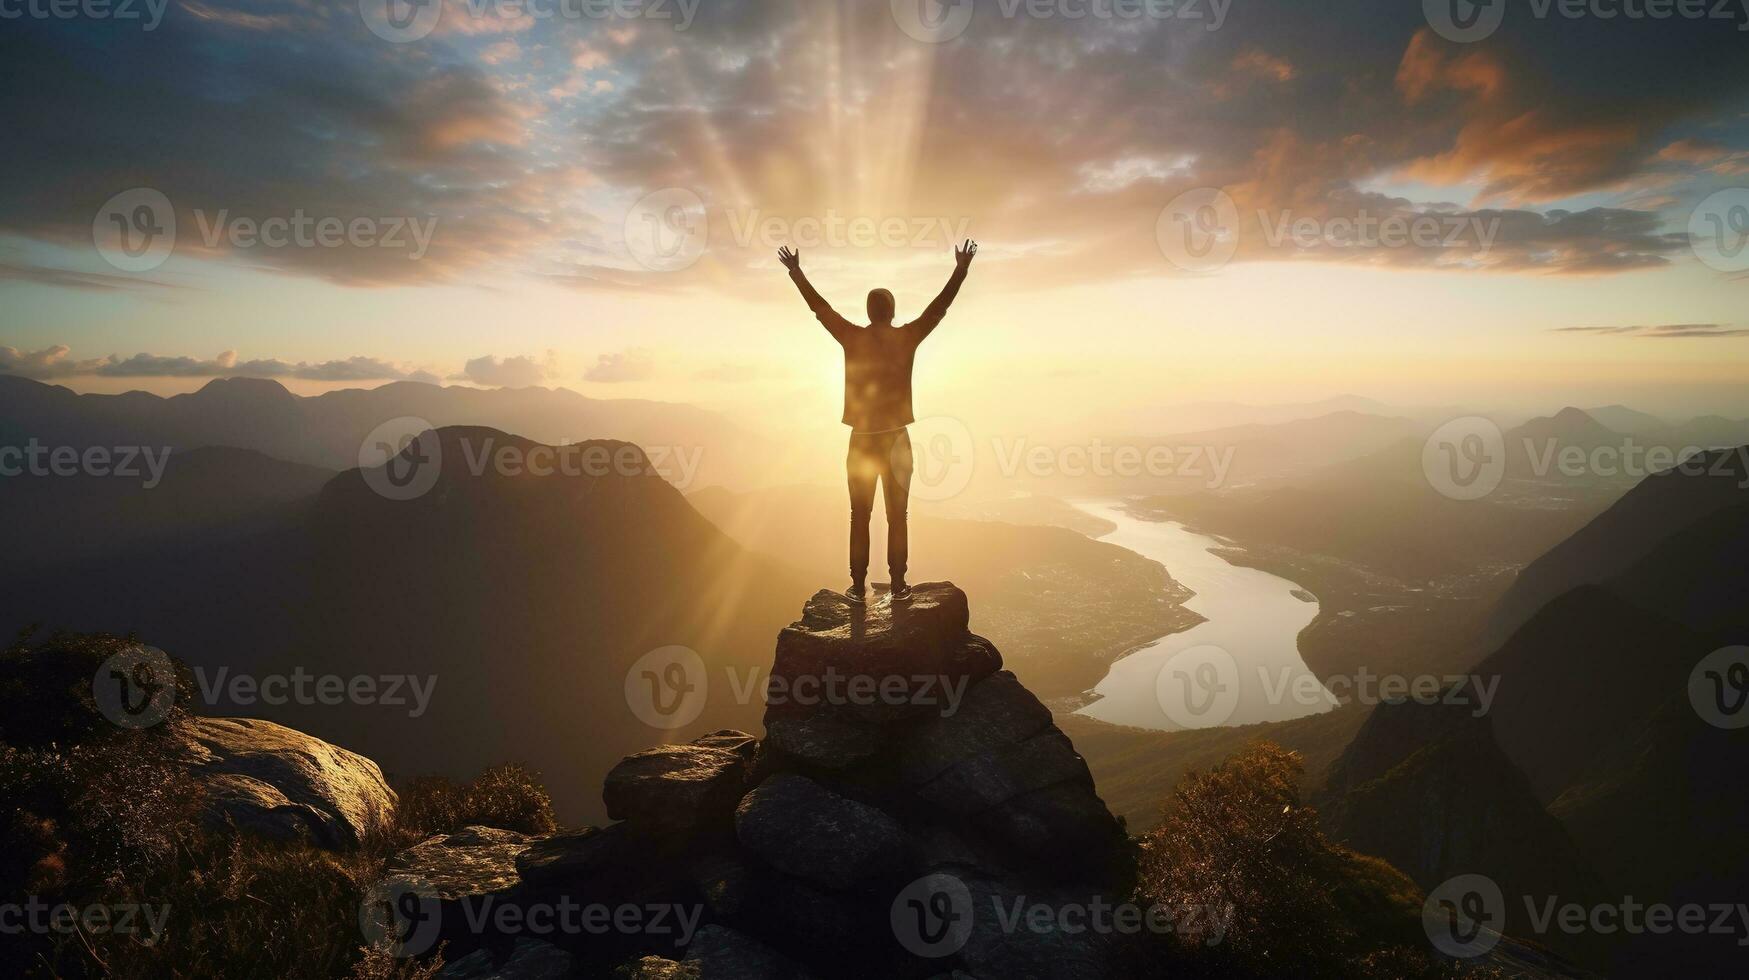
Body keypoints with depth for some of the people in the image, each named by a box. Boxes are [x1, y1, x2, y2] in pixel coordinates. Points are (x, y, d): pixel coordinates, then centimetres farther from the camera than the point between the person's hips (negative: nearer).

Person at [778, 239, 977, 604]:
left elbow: (819, 306, 7)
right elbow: (941, 305, 4)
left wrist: (796, 272, 19)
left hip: (862, 440, 0)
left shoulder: (853, 338, -4)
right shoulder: (907, 338, -4)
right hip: (897, 440, 0)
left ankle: (859, 587, 7)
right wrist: (961, 269, 15)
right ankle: (898, 585, 9)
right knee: (897, 517, 6)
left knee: (860, 517, 5)